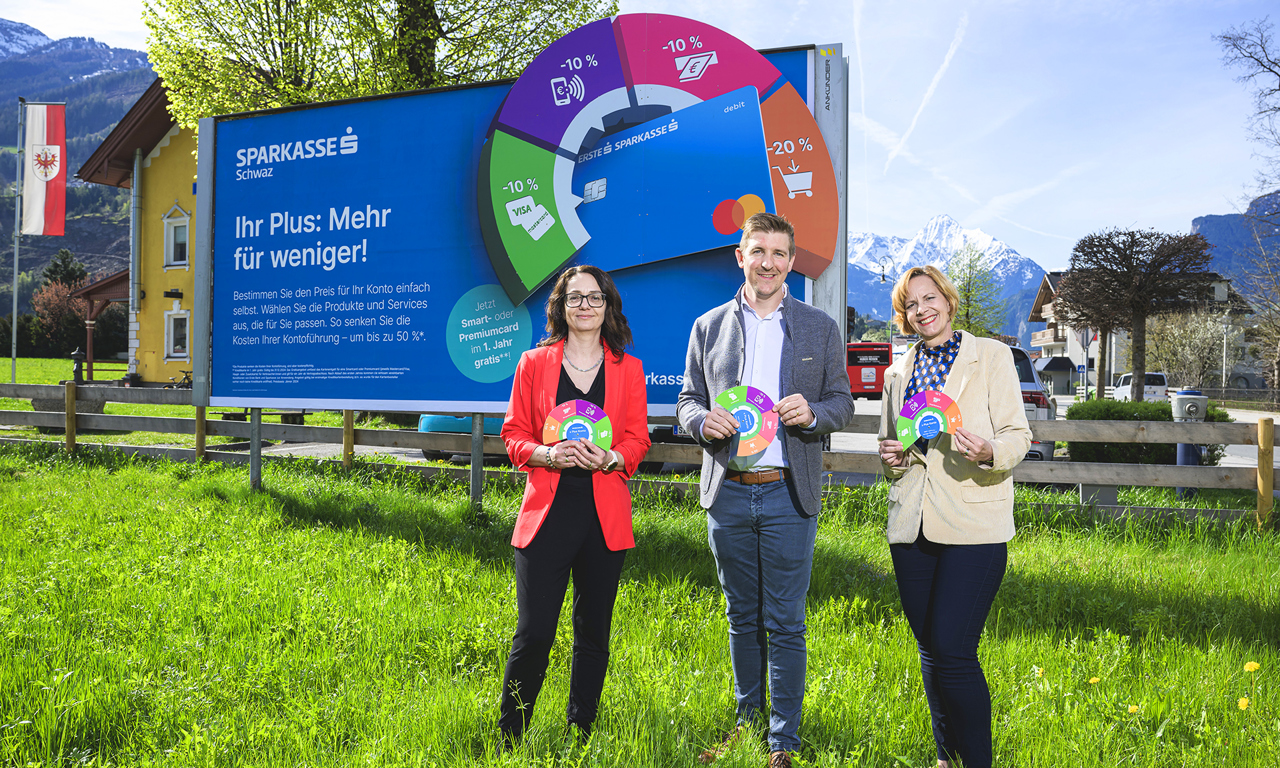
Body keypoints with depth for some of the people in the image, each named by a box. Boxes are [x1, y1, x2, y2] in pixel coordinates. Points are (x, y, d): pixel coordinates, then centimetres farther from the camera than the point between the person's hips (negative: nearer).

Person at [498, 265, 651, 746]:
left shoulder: (628, 368, 9)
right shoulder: (534, 363, 7)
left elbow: (638, 440, 9)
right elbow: (514, 435, 7)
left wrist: (610, 459, -12)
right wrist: (547, 454, -13)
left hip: (606, 517, 2)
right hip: (547, 513, -1)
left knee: (594, 631, 10)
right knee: (533, 632, -5)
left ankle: (580, 737, 26)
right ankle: (509, 740, 13)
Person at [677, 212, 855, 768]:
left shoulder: (821, 329, 6)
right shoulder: (708, 326, 9)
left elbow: (843, 402, 8)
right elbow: (687, 402, 11)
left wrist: (812, 413, -14)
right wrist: (704, 420, -12)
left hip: (788, 493, -2)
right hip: (727, 492, 2)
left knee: (784, 624, 2)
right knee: (741, 616, 14)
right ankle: (746, 721, 29)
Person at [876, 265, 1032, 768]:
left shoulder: (992, 356, 3)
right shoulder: (897, 374, 15)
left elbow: (1017, 435, 0)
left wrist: (988, 452, -22)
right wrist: (890, 459, 0)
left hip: (972, 525, -4)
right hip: (911, 526, 5)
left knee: (953, 650, -12)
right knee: (929, 648, 11)